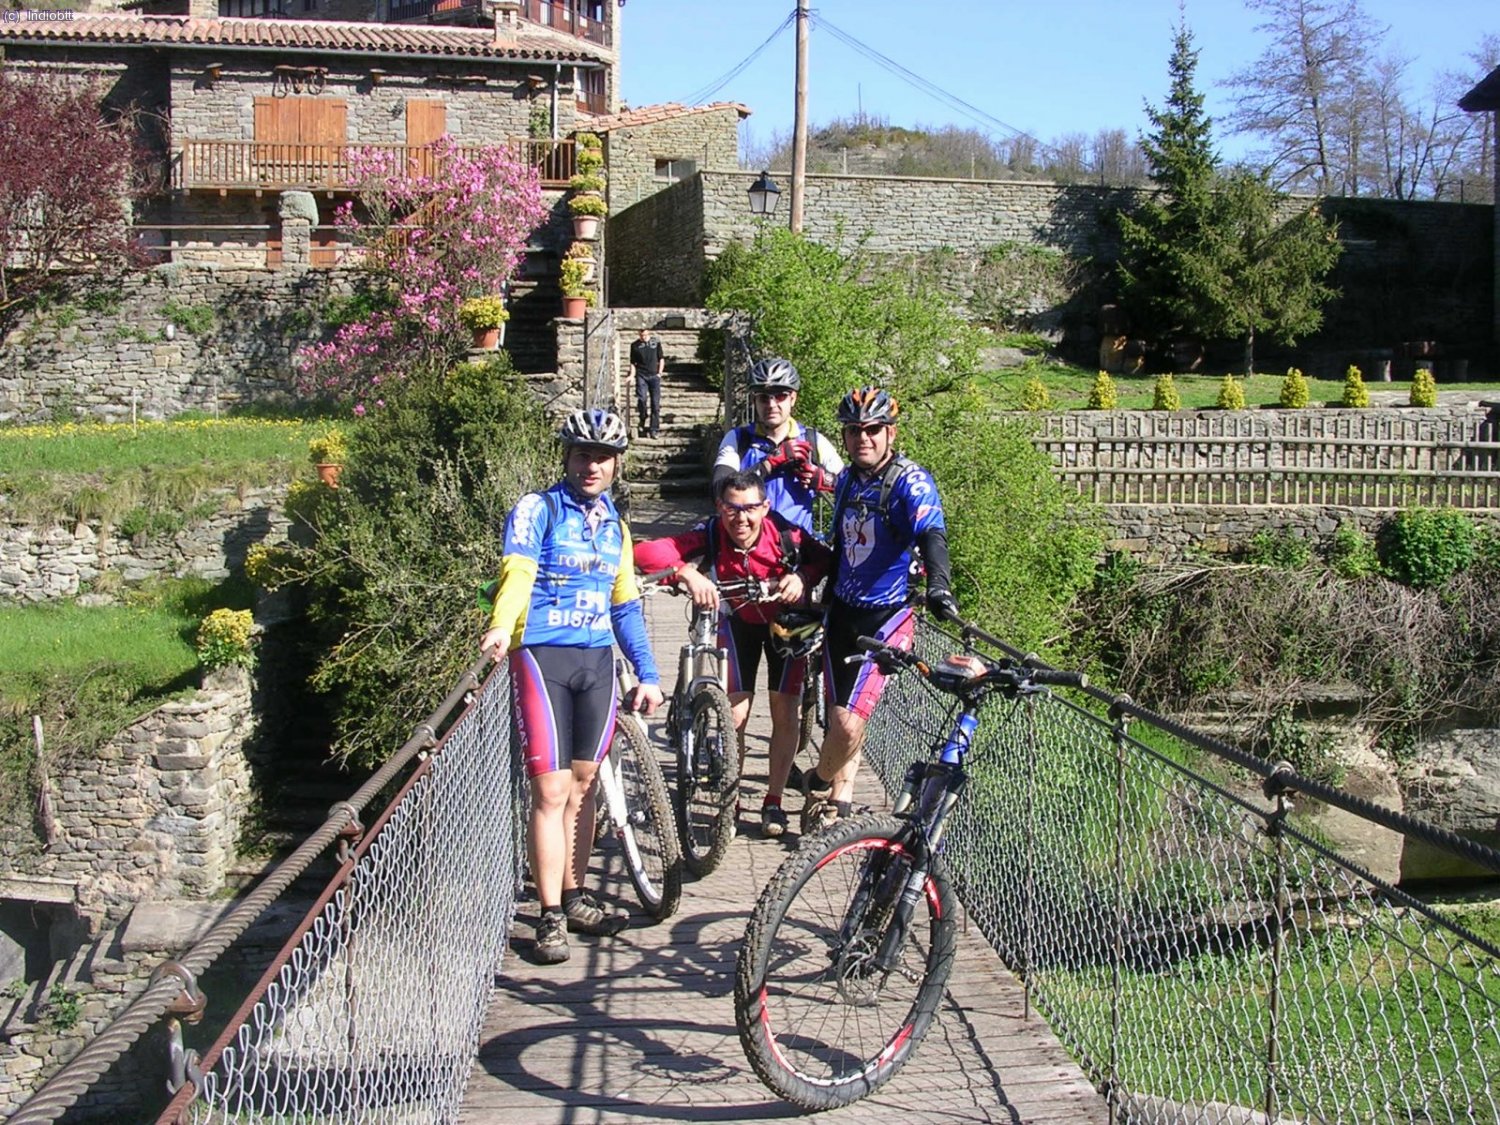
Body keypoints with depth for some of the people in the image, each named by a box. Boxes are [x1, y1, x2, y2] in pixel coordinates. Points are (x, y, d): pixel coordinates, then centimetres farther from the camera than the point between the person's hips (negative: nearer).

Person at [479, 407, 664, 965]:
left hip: (598, 661, 5)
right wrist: (501, 626, -39)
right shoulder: (537, 510, -3)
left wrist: (647, 675, 15)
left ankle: (574, 897, 24)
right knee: (551, 792, -5)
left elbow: (626, 605, 19)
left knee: (583, 786, 11)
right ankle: (550, 916, 3)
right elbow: (517, 572, -20)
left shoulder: (614, 524, 15)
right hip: (543, 656, -5)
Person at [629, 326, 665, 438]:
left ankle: (654, 429, 5)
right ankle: (642, 418, 10)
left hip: (654, 376, 1)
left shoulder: (656, 342, 6)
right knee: (641, 398, -17)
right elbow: (633, 362, 12)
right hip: (641, 376, -1)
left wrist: (659, 373, 2)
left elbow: (661, 359, 11)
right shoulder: (635, 345, 6)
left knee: (655, 403, -1)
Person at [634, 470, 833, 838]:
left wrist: (803, 576, -35)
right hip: (738, 621, 0)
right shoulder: (711, 535, -31)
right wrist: (688, 573, -57)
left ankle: (773, 803, 14)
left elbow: (826, 558, -14)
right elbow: (646, 552, -40)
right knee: (735, 714, -7)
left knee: (785, 713, -1)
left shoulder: (787, 535, -31)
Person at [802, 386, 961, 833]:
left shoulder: (910, 481, -13)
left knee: (849, 723, -11)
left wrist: (938, 585, -47)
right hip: (843, 610, 6)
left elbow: (932, 534, -30)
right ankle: (839, 798, 30)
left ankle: (819, 783, 18)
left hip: (885, 616, -5)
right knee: (841, 717, 8)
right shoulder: (846, 480, 8)